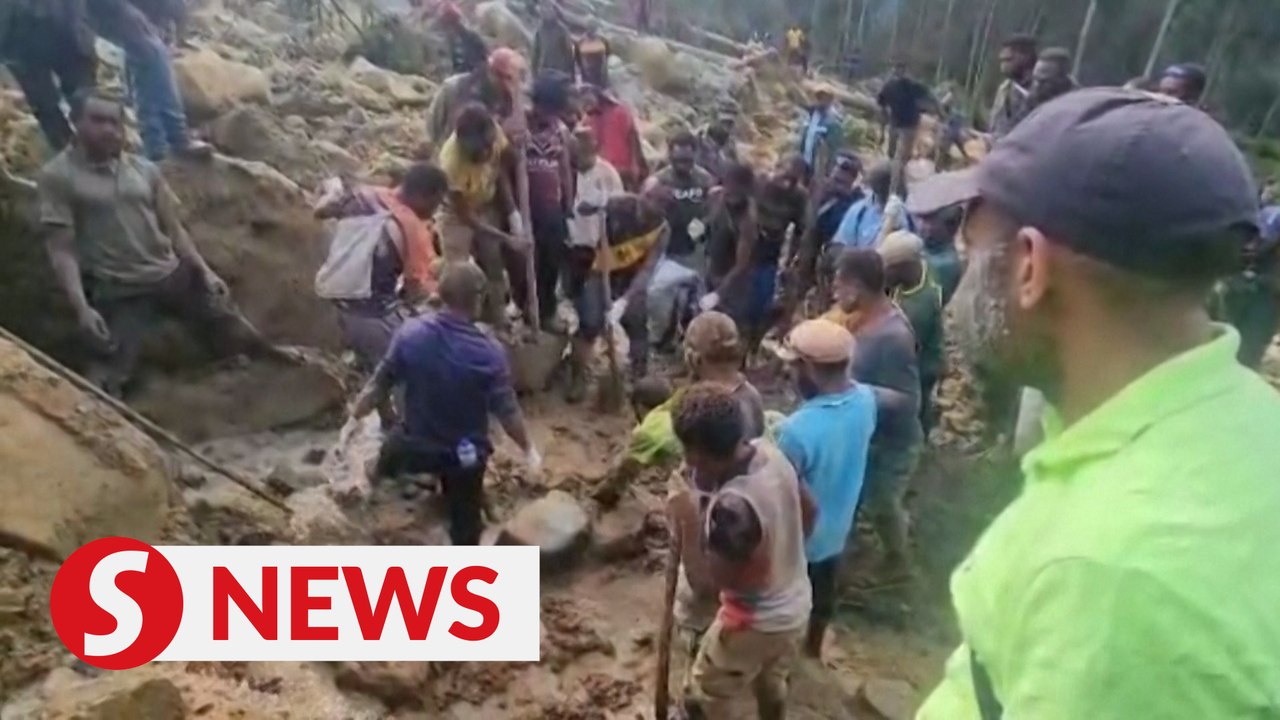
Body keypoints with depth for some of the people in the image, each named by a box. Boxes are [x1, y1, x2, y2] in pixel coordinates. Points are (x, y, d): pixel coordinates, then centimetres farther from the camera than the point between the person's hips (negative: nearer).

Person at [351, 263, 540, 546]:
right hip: (465, 453, -2)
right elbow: (507, 411, -17)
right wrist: (528, 448, 0)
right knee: (465, 526, 18)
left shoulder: (410, 333, -16)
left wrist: (354, 414, 14)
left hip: (414, 444, 2)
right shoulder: (488, 352, -24)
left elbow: (380, 385, -5)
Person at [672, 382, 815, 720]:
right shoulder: (771, 453, -14)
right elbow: (808, 511, 3)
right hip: (796, 606, 8)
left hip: (755, 622, -8)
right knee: (771, 682, 33)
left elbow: (722, 577, -23)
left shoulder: (733, 506, -38)